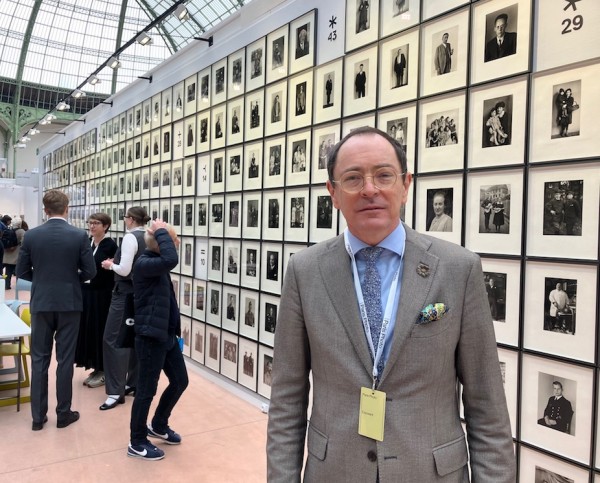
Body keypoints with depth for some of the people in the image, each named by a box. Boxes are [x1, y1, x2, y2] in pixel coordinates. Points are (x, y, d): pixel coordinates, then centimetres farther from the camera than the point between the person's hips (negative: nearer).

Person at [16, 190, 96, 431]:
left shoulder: (31, 235, -3)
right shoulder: (80, 236, -8)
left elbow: (21, 272, 2)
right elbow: (90, 272, -6)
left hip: (41, 303, 2)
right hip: (69, 303, -1)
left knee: (39, 359, 10)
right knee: (65, 359, 6)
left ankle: (38, 415, 16)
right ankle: (63, 413, 15)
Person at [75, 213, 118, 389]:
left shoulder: (110, 245, -10)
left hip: (102, 295, -7)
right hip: (85, 292, 7)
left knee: (100, 330, 1)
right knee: (86, 329, 10)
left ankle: (103, 371, 14)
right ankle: (95, 368, 24)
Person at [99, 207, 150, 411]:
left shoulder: (130, 238, -16)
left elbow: (124, 270, -21)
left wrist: (111, 264, -3)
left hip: (126, 293, -9)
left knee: (112, 339, -4)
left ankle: (116, 391, -3)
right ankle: (134, 383, 24)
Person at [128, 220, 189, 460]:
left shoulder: (157, 263, 9)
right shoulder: (144, 264, -20)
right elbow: (171, 260, -37)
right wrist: (161, 232, -27)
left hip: (167, 334, 10)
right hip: (150, 336, -10)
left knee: (180, 381, 18)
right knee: (147, 390, 4)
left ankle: (158, 426, 38)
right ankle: (137, 442, 22)